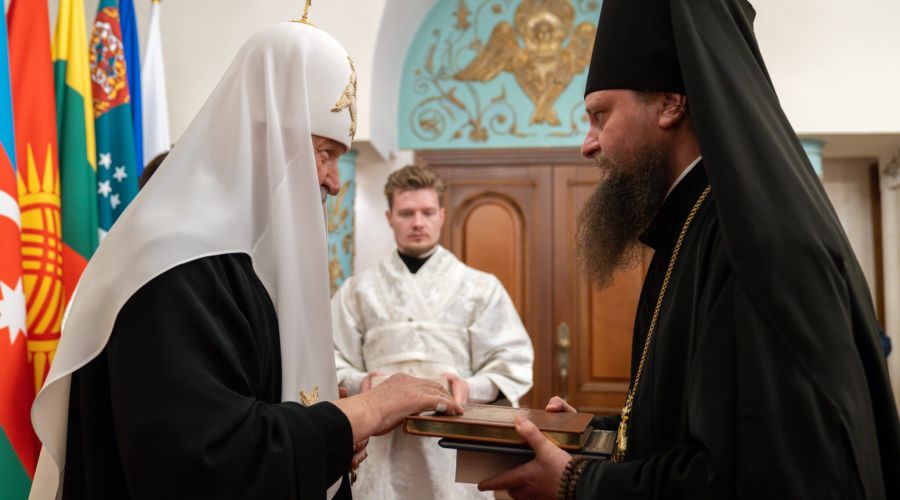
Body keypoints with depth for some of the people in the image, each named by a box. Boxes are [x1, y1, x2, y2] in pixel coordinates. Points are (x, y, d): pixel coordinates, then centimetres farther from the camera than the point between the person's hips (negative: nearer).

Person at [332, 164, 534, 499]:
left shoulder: (481, 287, 6)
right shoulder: (358, 290, 9)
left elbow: (511, 363, 3)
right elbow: (329, 361, 7)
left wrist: (471, 387, -15)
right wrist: (361, 382, -14)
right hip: (380, 440, 1)